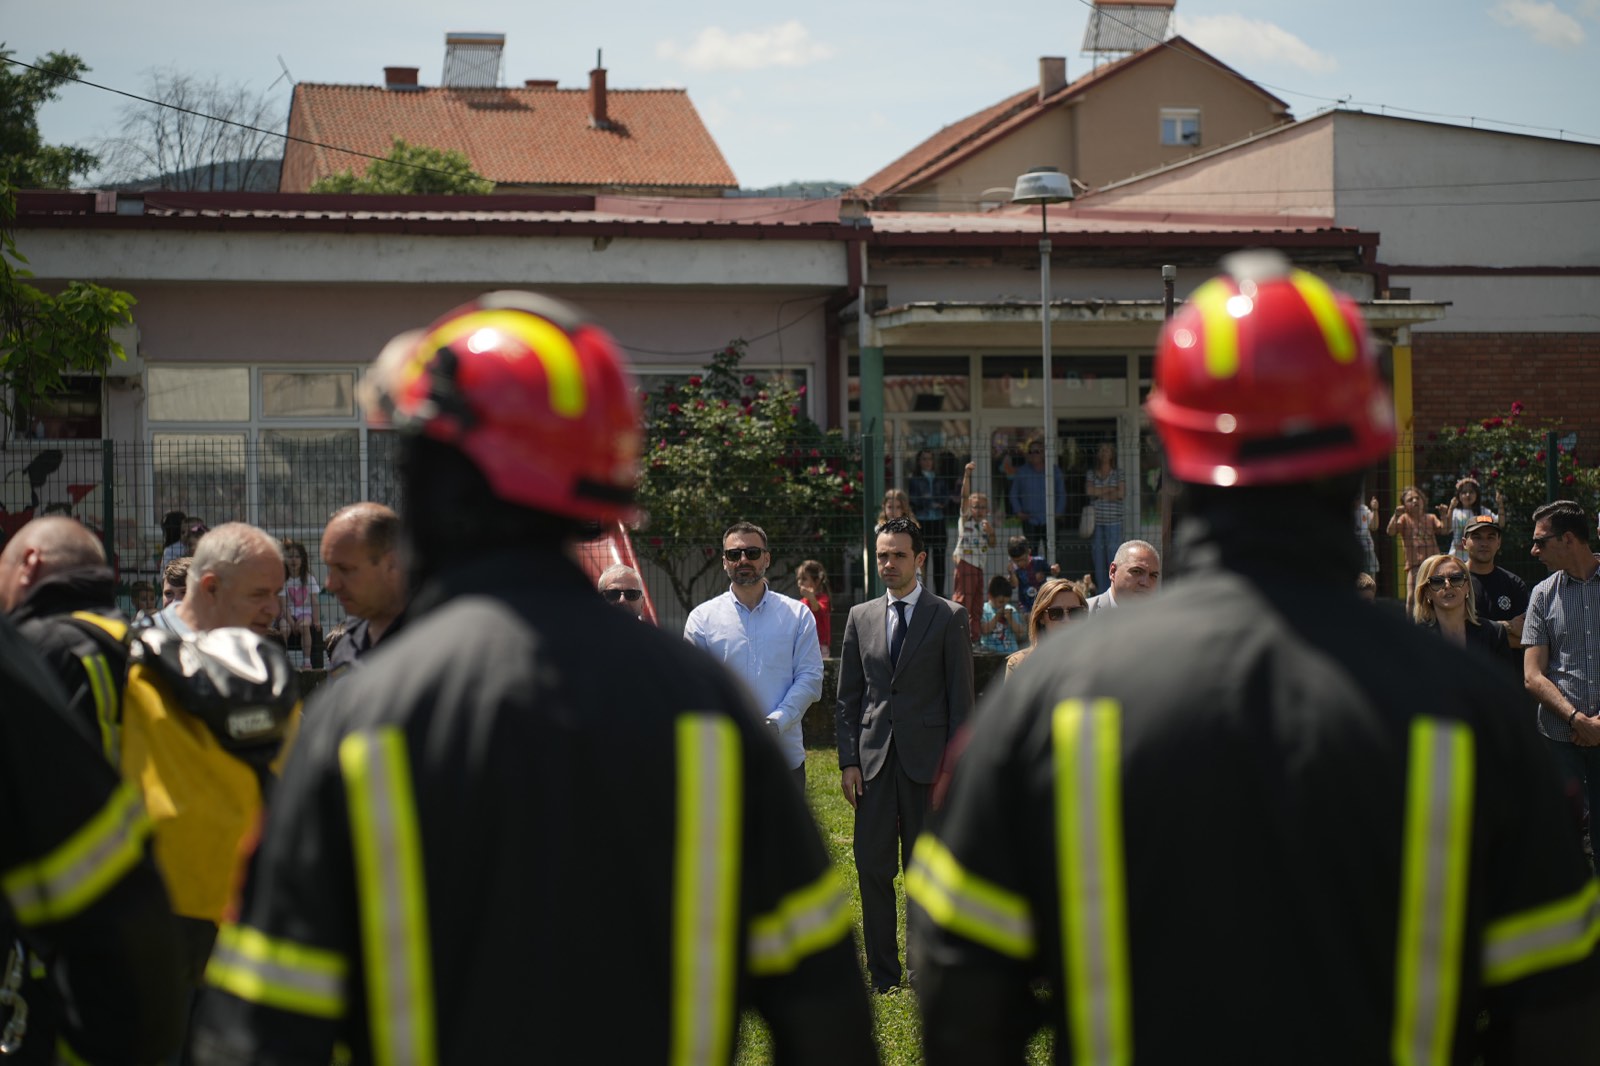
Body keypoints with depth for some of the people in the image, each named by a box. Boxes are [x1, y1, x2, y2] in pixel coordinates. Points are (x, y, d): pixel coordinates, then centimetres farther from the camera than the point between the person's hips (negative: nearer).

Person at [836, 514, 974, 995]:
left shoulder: (949, 617, 1)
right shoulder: (861, 617, 11)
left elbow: (961, 698, -1)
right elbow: (848, 697, 11)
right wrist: (848, 760, 2)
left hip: (926, 759, -3)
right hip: (874, 759, 3)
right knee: (873, 867, 2)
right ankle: (882, 973, 10)